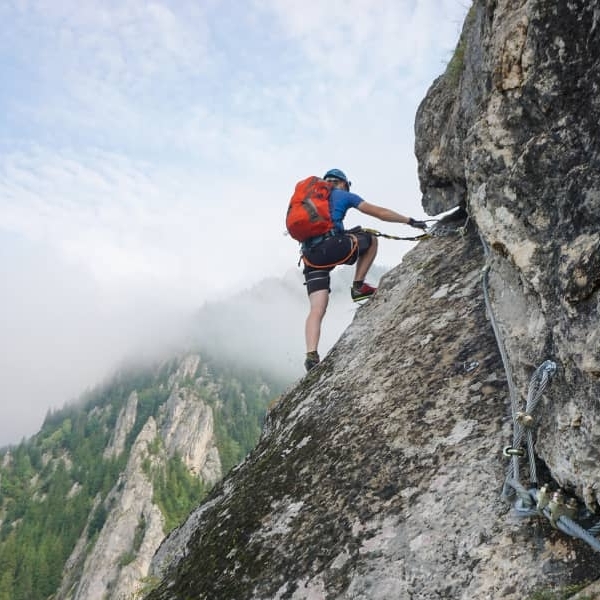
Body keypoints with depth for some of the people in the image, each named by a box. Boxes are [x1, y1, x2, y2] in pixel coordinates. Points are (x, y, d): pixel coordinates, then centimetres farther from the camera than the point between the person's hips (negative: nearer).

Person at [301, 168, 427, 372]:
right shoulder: (343, 195, 15)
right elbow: (378, 212, 11)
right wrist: (410, 221, 17)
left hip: (310, 256, 5)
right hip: (332, 247, -5)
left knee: (317, 309, 1)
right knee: (371, 239, 21)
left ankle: (311, 355, -15)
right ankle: (358, 287, 16)